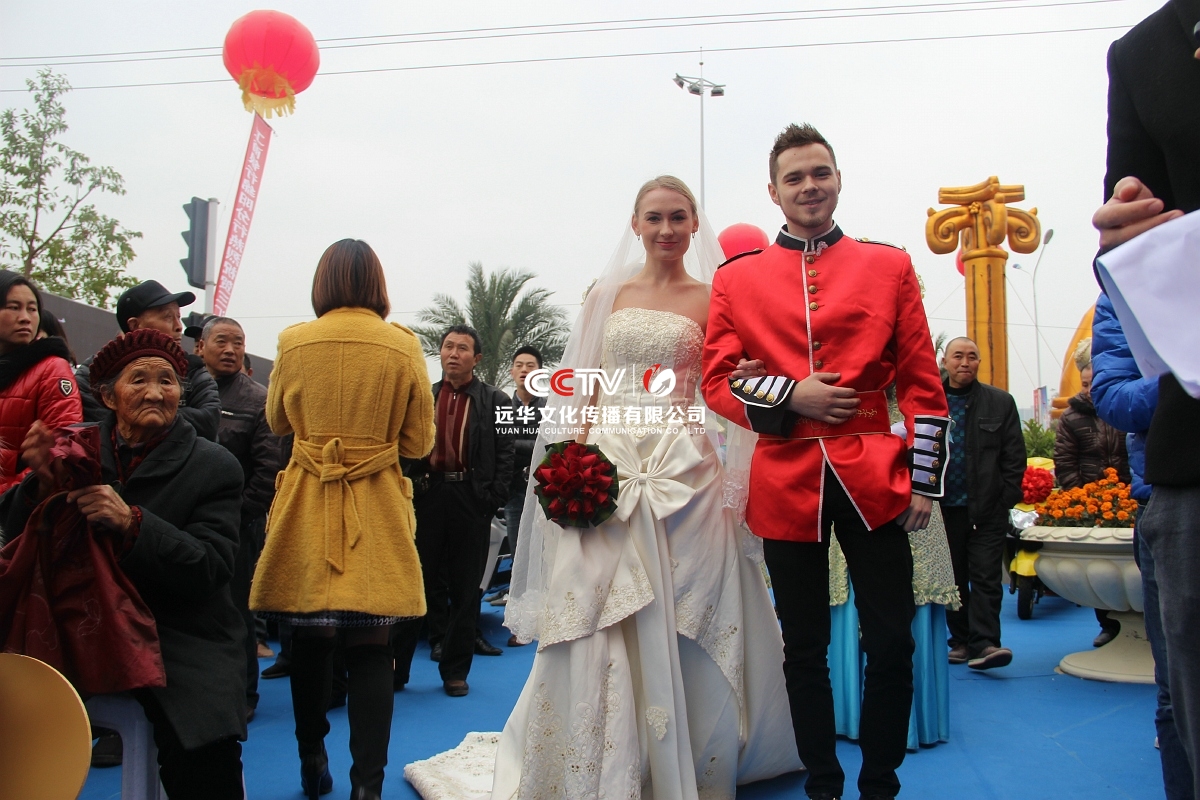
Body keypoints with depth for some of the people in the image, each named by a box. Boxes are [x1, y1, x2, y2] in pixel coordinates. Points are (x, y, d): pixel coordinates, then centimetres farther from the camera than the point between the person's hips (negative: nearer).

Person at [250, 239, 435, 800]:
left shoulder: (294, 342, -1)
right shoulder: (404, 347, -3)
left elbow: (277, 422, 14)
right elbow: (418, 442, 1)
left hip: (306, 505, 1)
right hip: (378, 510, -1)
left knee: (309, 638, 14)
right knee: (371, 647, 2)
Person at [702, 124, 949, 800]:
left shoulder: (890, 266, 9)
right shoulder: (736, 279, 8)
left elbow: (922, 383, 6)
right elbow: (716, 381, 4)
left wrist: (925, 479, 0)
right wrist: (789, 397, -12)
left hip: (874, 479, 0)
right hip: (786, 484, 0)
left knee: (892, 644, 4)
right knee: (805, 650, 10)